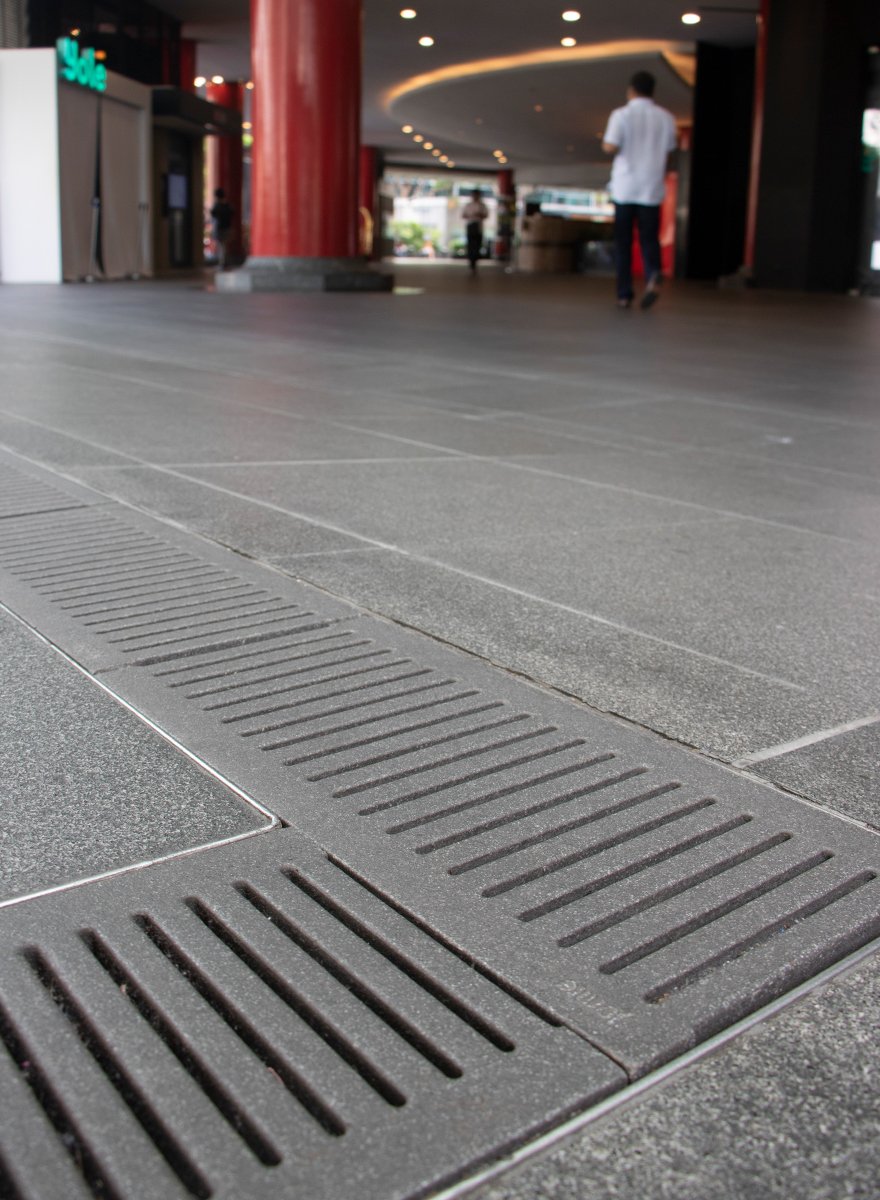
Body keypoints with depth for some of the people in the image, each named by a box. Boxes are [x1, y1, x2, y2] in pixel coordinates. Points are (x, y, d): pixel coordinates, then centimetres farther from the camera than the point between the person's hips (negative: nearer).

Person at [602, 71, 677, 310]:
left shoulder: (621, 115, -5)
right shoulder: (666, 118, 7)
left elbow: (610, 147, -15)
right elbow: (668, 154, 13)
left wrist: (605, 143, 8)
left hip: (625, 188, -2)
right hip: (652, 189, 2)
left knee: (623, 243, 6)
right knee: (649, 238, 7)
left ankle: (624, 294, 5)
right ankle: (653, 276, -21)